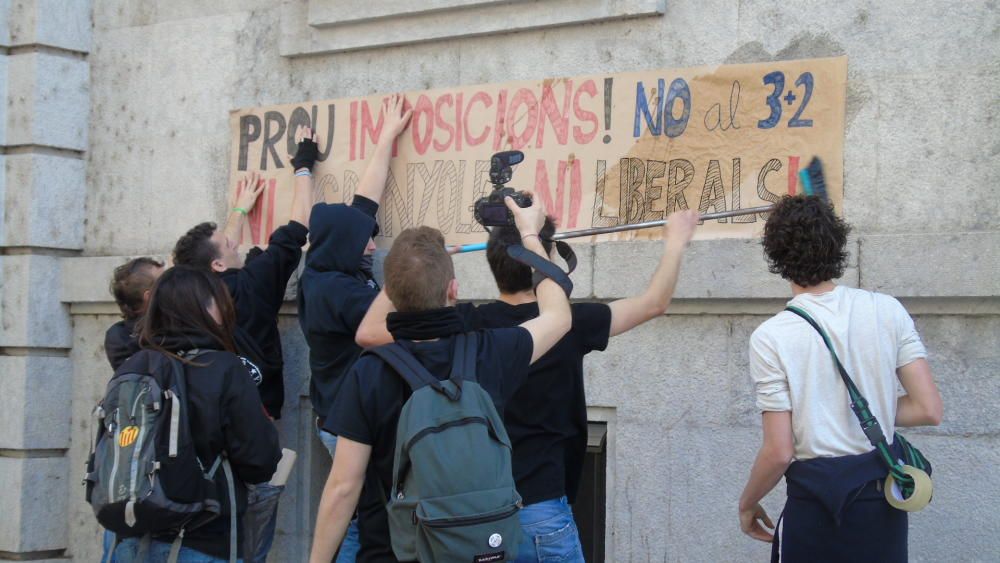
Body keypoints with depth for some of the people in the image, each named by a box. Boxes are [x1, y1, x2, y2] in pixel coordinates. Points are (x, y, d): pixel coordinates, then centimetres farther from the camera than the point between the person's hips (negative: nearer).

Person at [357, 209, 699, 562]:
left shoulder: (465, 325, -6)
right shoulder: (568, 324, -9)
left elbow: (367, 333, 0)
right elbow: (653, 304, 6)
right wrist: (675, 242, 21)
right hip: (539, 513, -3)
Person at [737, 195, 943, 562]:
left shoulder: (770, 338, -13)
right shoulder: (887, 311, -4)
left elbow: (779, 452, -13)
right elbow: (929, 410, -4)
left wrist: (747, 504, 5)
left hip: (817, 502, -4)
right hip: (884, 498, 4)